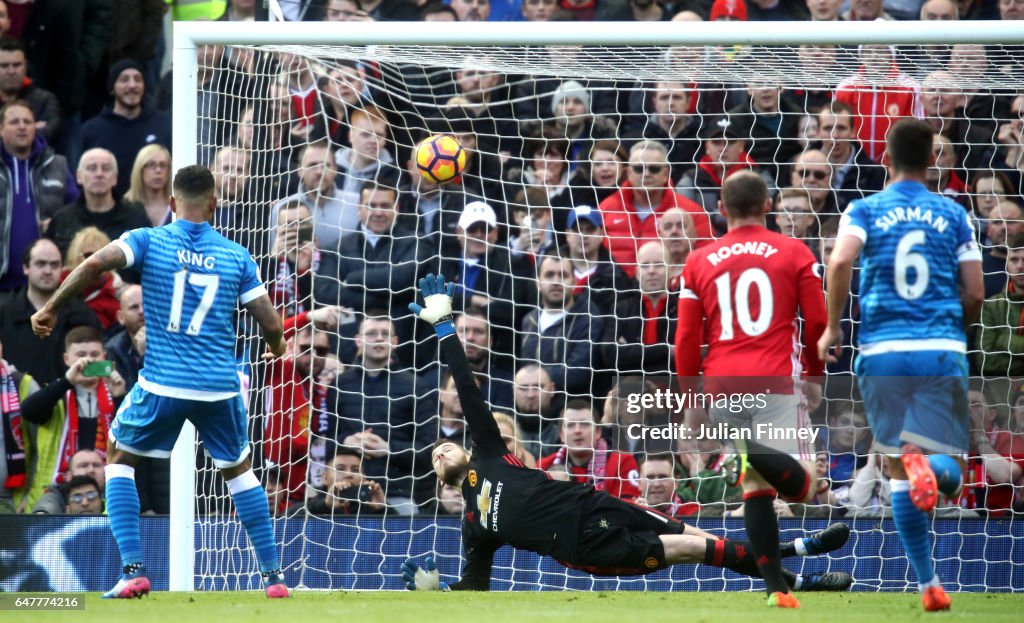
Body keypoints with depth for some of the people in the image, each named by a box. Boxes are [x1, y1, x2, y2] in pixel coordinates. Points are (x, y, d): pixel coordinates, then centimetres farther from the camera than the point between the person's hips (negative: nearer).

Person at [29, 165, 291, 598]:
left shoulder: (149, 241, -1)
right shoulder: (237, 257, 3)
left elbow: (95, 264, -19)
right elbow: (272, 325, 2)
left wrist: (51, 308, -8)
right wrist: (277, 348, 26)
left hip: (162, 384, -2)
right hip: (220, 387, 2)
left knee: (119, 457, 19)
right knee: (239, 469, 23)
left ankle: (133, 570, 4)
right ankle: (273, 575, 19)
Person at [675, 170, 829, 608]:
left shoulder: (699, 263, 11)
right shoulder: (794, 254, 5)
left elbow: (685, 340, 8)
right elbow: (817, 323, 5)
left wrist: (689, 397, 17)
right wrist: (815, 374, 21)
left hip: (721, 387, 3)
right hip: (775, 383, -3)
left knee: (756, 488, 11)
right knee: (799, 483, -6)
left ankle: (775, 587, 6)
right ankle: (760, 456, -38)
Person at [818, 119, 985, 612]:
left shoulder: (865, 210, 5)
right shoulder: (954, 215, 9)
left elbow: (840, 262, -14)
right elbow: (975, 294, 7)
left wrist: (832, 327, -3)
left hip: (883, 352, 0)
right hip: (943, 350, 0)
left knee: (898, 470, 10)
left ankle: (928, 584, -1)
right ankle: (921, 457, -40)